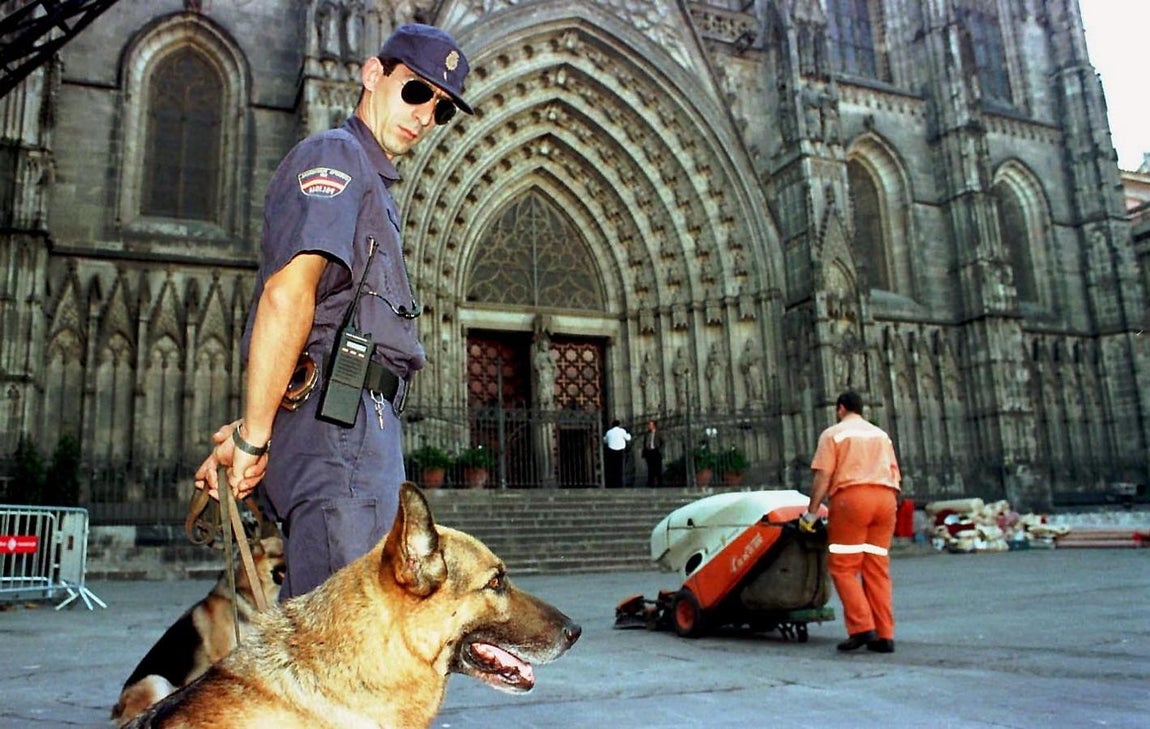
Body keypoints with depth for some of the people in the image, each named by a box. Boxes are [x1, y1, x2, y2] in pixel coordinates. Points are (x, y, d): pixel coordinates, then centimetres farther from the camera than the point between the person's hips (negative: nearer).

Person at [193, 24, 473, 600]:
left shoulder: (374, 185, 28)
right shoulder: (335, 155, -2)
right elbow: (287, 294, -18)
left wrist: (252, 432, 13)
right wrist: (253, 434, -16)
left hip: (360, 423, 10)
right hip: (336, 421, -10)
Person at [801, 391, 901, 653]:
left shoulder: (833, 433, 7)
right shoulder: (881, 435, 24)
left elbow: (823, 476, -4)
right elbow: (895, 476, 18)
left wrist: (811, 512, -4)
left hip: (852, 496, -5)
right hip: (885, 499, 6)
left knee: (842, 566, -1)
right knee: (877, 568, 6)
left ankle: (862, 627, -13)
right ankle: (884, 636, 4)